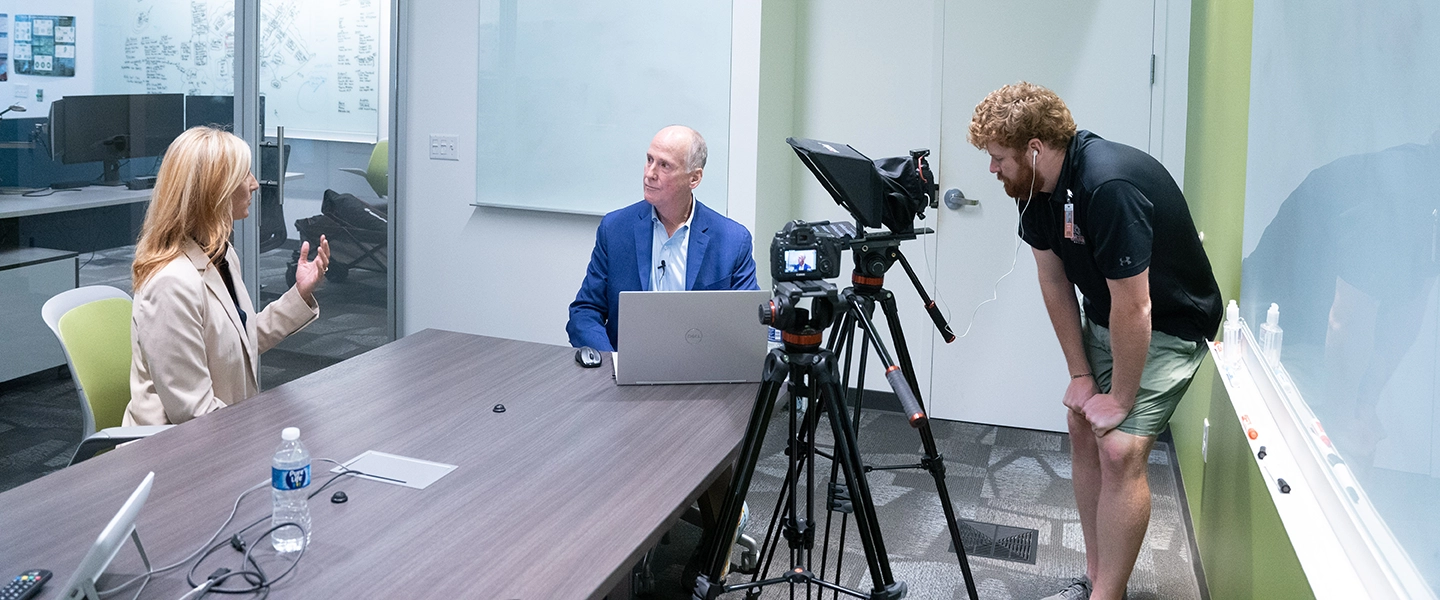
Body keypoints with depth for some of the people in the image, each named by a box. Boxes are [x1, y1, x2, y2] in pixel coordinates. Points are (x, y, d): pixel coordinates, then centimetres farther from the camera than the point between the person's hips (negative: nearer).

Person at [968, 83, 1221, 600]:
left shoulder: (1109, 186, -35)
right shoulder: (1036, 185, -8)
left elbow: (1133, 309, -30)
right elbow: (1054, 281, 0)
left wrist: (1121, 400, -20)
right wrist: (1080, 375, 0)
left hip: (1168, 325, -8)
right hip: (1104, 317, 8)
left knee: (1120, 449, -16)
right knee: (1083, 430, 9)